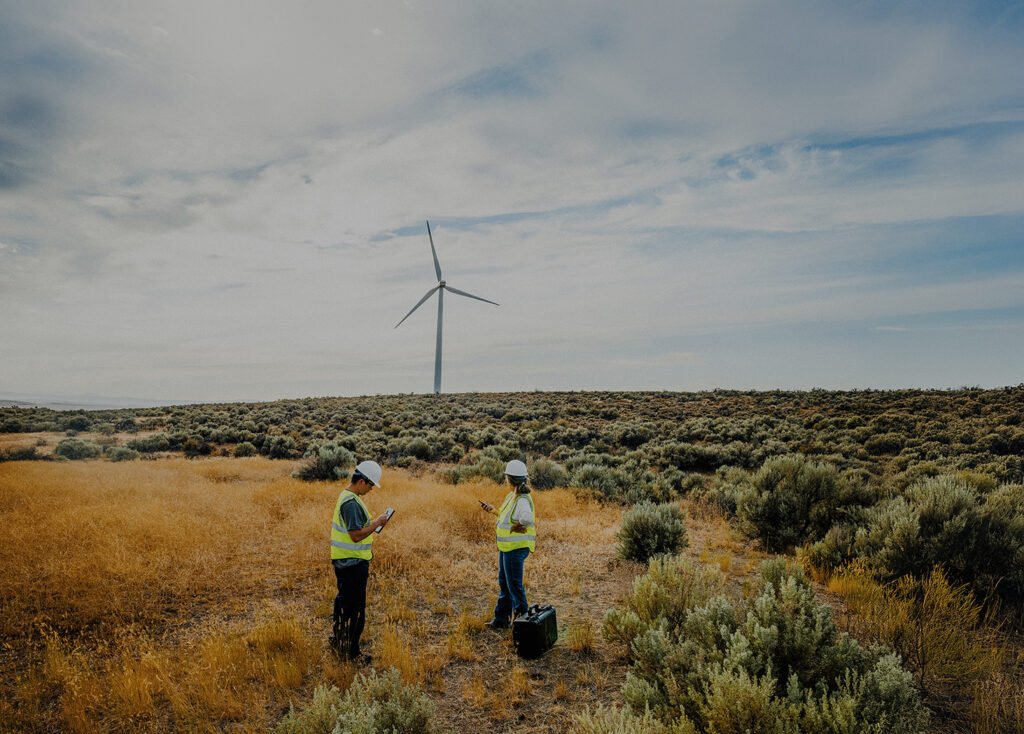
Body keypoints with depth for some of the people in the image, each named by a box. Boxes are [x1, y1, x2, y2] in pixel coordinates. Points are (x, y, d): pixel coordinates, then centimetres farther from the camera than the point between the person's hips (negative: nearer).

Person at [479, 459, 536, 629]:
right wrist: (492, 510, 20)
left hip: (516, 548, -10)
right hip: (506, 547, 10)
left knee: (515, 584, 1)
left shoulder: (522, 500, -24)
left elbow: (527, 519, -41)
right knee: (504, 583, 20)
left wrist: (517, 526, -24)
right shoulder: (512, 496, 6)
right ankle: (501, 619, 33)